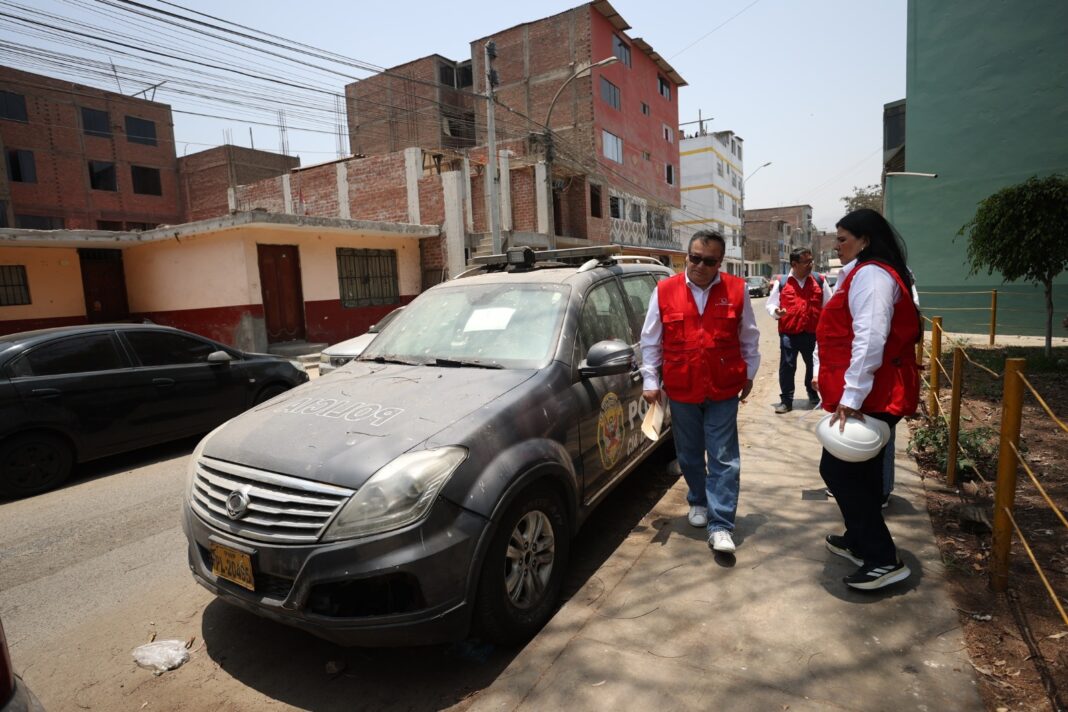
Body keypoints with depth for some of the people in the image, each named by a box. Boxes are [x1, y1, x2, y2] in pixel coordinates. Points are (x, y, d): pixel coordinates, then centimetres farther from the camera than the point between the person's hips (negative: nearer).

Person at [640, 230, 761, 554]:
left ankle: (720, 526, 9)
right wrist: (650, 380, 1)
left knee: (724, 458, 1)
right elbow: (650, 341, 2)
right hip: (681, 390, 1)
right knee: (689, 454, 16)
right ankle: (698, 502, 40)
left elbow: (749, 337, 9)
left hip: (724, 389, -1)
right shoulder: (664, 291, -3)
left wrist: (749, 374, 11)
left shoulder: (736, 289, -2)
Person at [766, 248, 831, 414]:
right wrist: (776, 312, -17)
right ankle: (786, 400, 7)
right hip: (788, 333, -2)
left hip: (813, 333, 2)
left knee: (814, 365, 16)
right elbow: (770, 304, 4)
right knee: (787, 367, -2)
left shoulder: (819, 281, 6)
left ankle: (814, 395, 36)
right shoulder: (781, 282, 0)